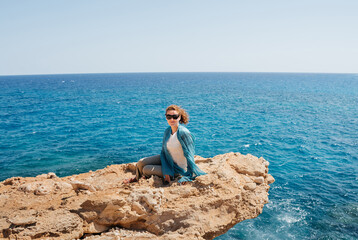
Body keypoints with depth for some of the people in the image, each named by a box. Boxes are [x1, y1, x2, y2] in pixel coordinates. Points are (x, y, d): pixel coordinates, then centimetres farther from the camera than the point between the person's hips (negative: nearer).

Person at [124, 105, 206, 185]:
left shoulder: (183, 133, -29)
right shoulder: (167, 131, -6)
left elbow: (189, 155, -26)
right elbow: (163, 151, -2)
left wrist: (191, 176, -22)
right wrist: (166, 171, -14)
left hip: (177, 168, -6)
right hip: (167, 160, 6)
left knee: (146, 169, -10)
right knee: (141, 163, -1)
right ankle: (137, 178, 35)